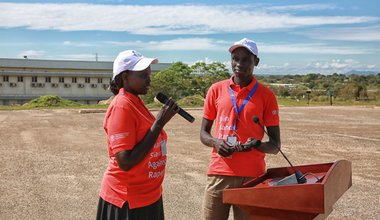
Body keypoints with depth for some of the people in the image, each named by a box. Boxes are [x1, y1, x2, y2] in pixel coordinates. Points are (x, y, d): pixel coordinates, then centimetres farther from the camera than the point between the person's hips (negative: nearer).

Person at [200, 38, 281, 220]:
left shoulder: (266, 95, 0)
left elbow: (275, 145, 2)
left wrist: (258, 145, -19)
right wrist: (215, 142, -10)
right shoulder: (216, 90, 5)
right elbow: (203, 133, 11)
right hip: (218, 174, 2)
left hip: (252, 176, -1)